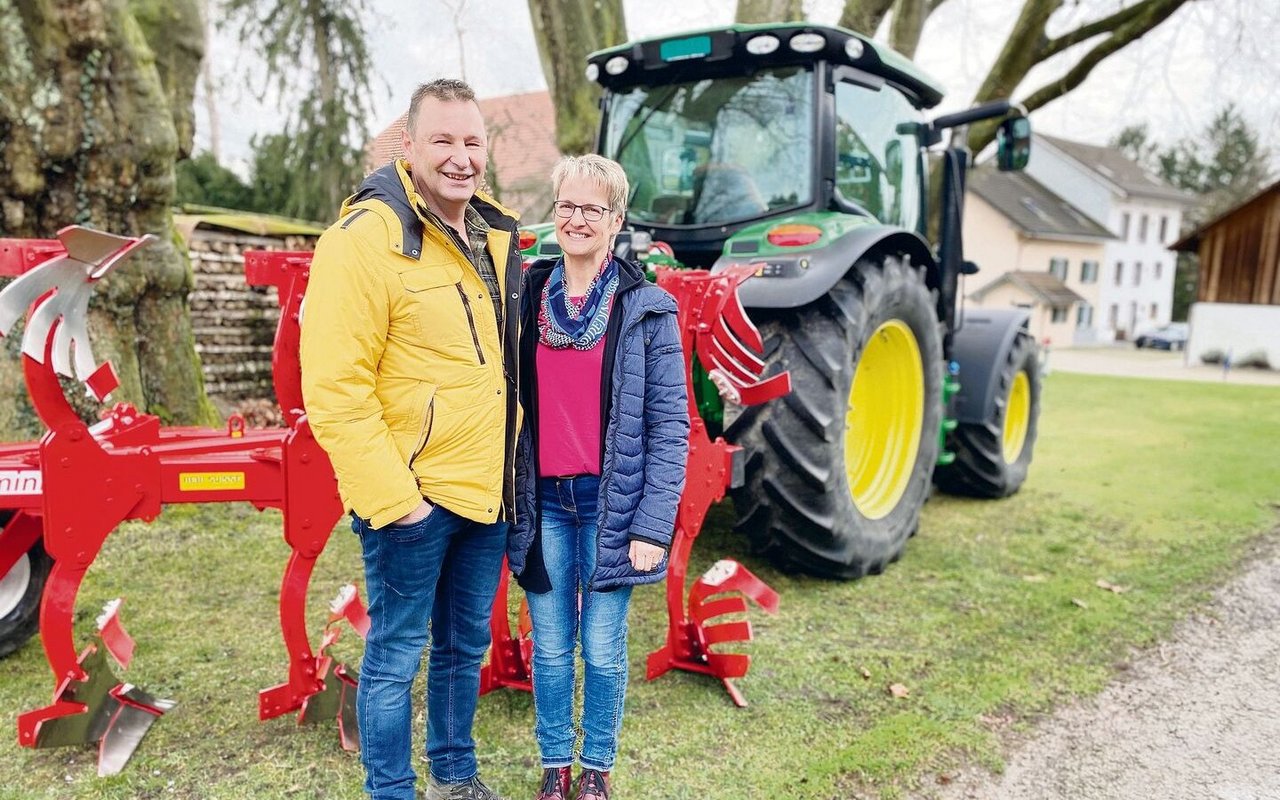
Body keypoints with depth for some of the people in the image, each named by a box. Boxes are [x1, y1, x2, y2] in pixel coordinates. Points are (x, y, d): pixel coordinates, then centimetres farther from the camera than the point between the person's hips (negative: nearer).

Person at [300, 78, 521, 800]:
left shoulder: (496, 234, 8)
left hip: (488, 491, 7)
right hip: (414, 499, -7)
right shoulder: (366, 239, -16)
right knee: (396, 656, 8)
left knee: (466, 645, 21)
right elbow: (334, 389, -19)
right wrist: (392, 496, -19)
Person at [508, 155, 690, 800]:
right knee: (549, 648, 12)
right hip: (543, 502, 3)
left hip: (611, 503, -2)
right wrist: (507, 501, 5)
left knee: (603, 650, 8)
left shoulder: (647, 309, -5)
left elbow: (670, 427, -6)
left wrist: (653, 526, -11)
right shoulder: (526, 298, 5)